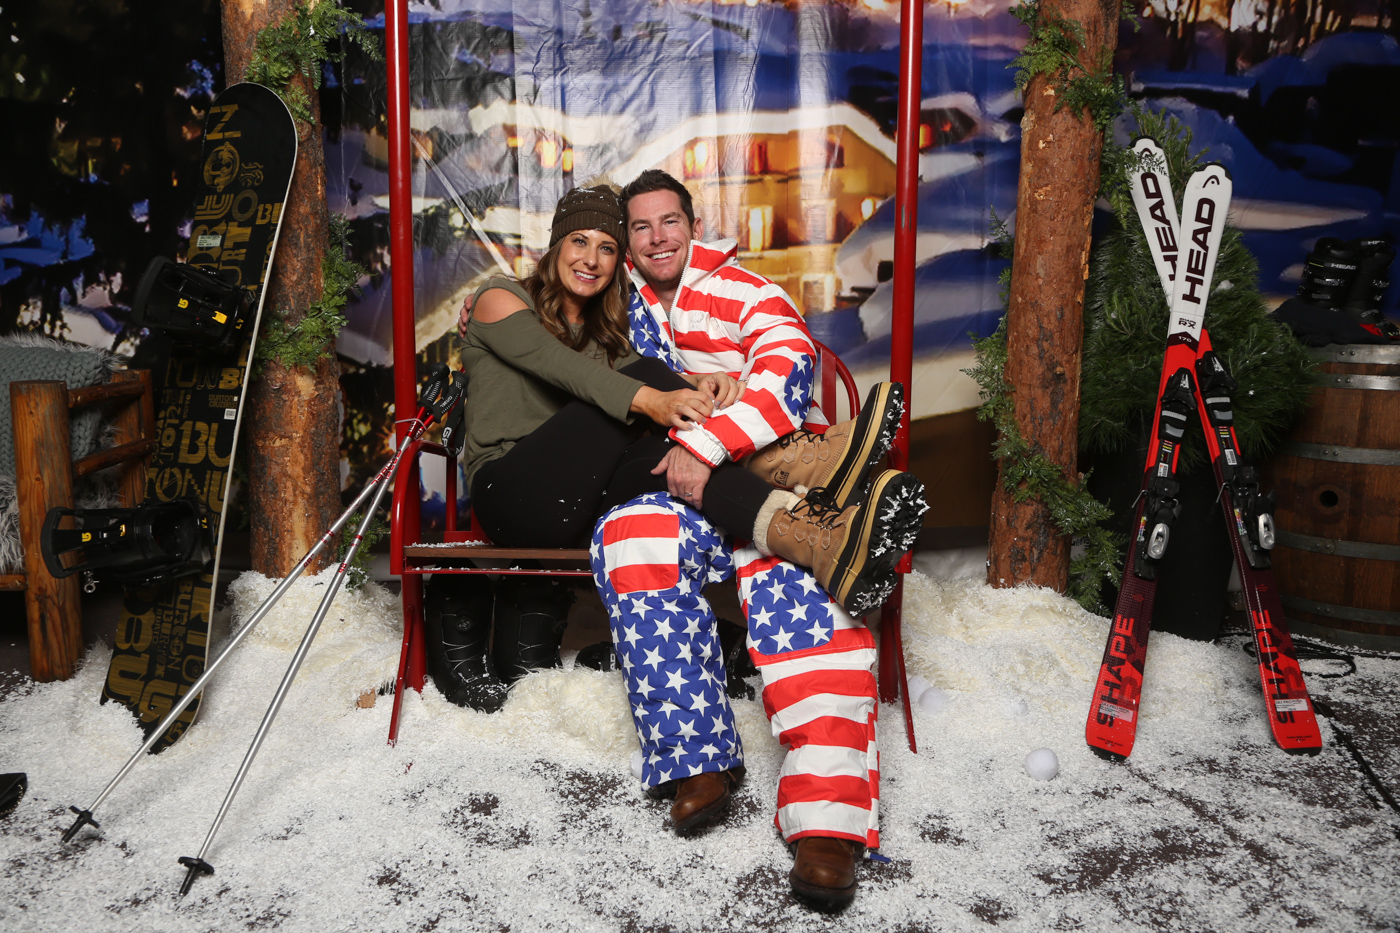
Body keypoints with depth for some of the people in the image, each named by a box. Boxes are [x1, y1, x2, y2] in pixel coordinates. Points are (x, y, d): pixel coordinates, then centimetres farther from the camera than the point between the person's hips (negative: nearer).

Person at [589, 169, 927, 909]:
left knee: (797, 587, -31)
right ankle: (698, 760, -29)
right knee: (629, 538, -32)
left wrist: (705, 445, -21)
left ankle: (826, 823, -34)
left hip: (761, 476, -2)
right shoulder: (621, 302, 19)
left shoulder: (747, 294, 6)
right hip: (671, 486, 3)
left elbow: (786, 377, -10)